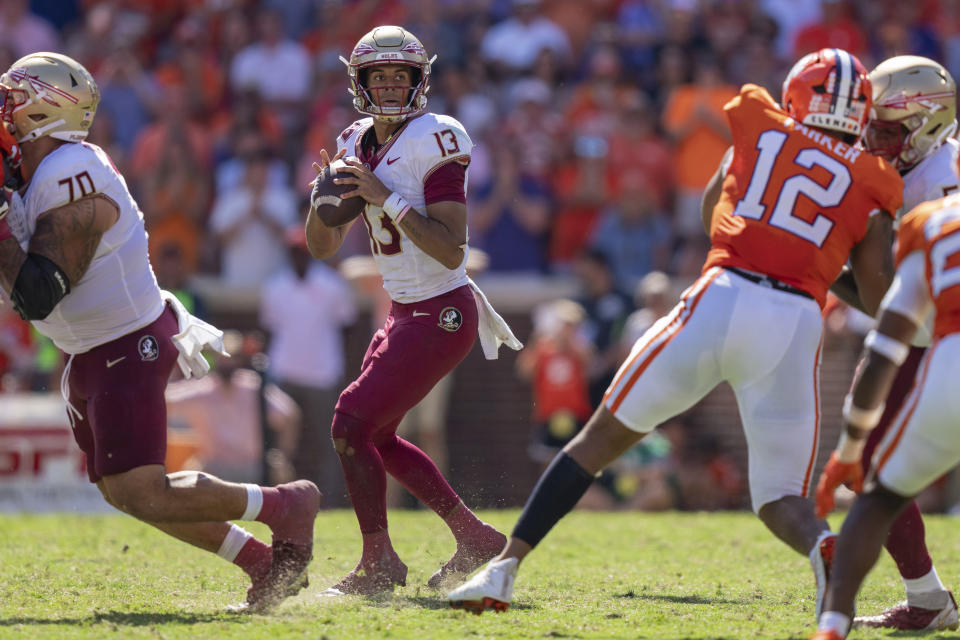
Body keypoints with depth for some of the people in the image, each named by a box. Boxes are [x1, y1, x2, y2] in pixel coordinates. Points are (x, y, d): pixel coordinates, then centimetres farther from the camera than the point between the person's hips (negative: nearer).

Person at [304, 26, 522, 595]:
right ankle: (475, 538, 24)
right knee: (377, 435, 15)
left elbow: (451, 251, -23)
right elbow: (323, 247, 12)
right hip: (406, 313, 9)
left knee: (353, 425, -9)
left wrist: (387, 197, -25)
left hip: (441, 315, -9)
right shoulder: (357, 145, 8)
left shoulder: (434, 143, -16)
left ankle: (379, 564, 3)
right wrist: (326, 194, -8)